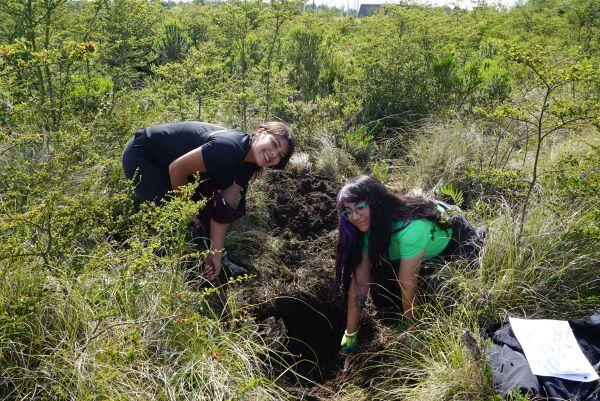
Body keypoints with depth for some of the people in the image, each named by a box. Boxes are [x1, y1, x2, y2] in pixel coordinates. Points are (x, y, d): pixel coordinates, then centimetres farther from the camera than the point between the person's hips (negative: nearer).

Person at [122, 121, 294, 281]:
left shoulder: (245, 168, -6)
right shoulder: (230, 148, -34)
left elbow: (220, 212, -7)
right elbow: (176, 168, -29)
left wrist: (216, 255, -10)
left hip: (164, 162, 8)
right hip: (140, 155, -8)